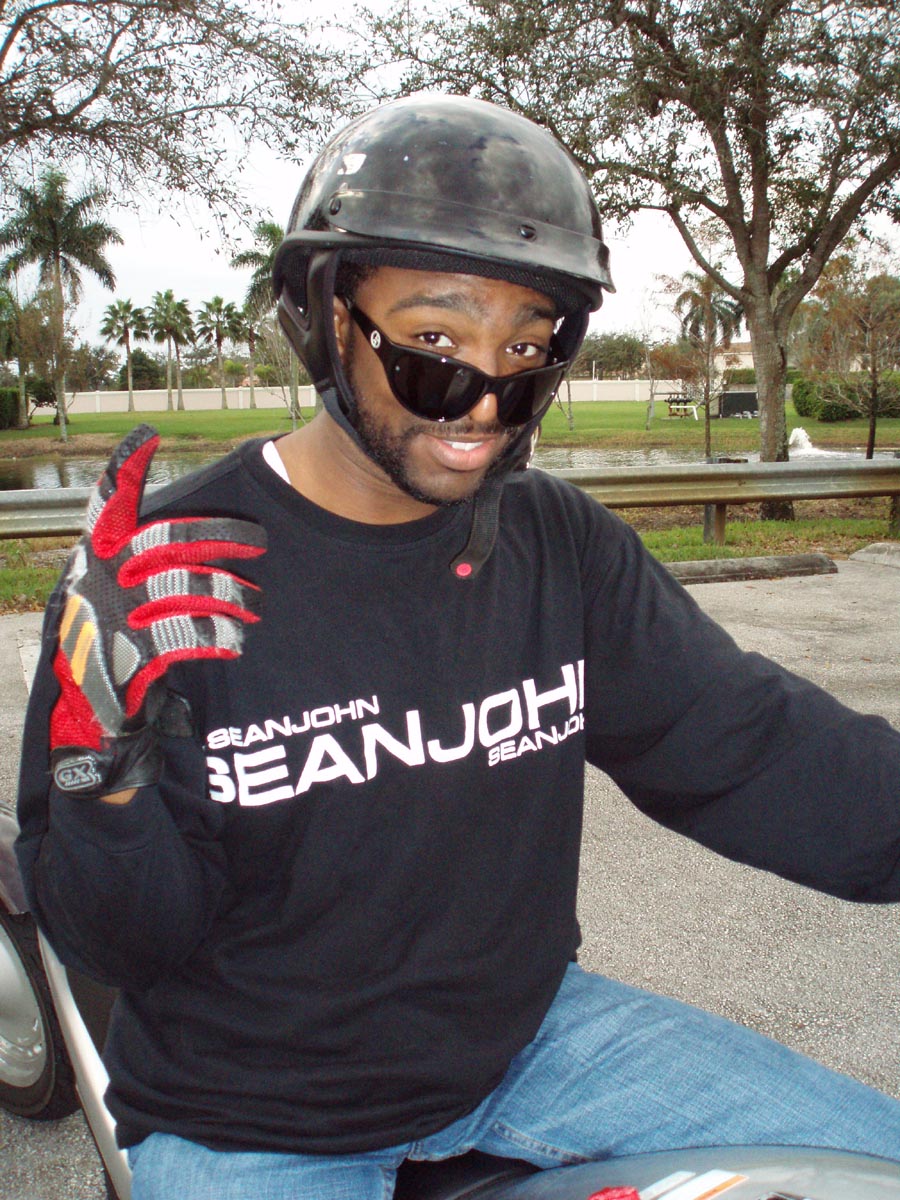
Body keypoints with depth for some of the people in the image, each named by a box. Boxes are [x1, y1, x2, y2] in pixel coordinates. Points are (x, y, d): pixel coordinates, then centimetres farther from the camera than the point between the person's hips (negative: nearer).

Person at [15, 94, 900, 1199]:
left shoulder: (564, 546, -6)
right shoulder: (163, 571, -17)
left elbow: (746, 747, -9)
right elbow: (115, 943, -13)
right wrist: (107, 768, -33)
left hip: (524, 1034, 3)